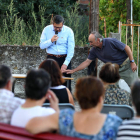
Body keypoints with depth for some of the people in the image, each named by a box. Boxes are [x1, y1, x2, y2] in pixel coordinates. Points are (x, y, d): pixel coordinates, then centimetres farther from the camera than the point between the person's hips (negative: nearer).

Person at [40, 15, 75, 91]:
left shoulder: (68, 31, -2)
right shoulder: (47, 30, 2)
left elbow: (71, 49, -5)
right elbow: (41, 46, 2)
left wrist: (65, 64, -13)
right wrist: (51, 41, -17)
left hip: (65, 59, -1)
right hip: (51, 58, 1)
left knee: (66, 83, -2)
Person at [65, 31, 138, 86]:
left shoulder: (111, 42, -23)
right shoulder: (94, 50, -5)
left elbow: (126, 48, -17)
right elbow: (87, 62, 0)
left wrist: (132, 62, -17)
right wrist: (73, 70, -5)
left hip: (126, 64, -6)